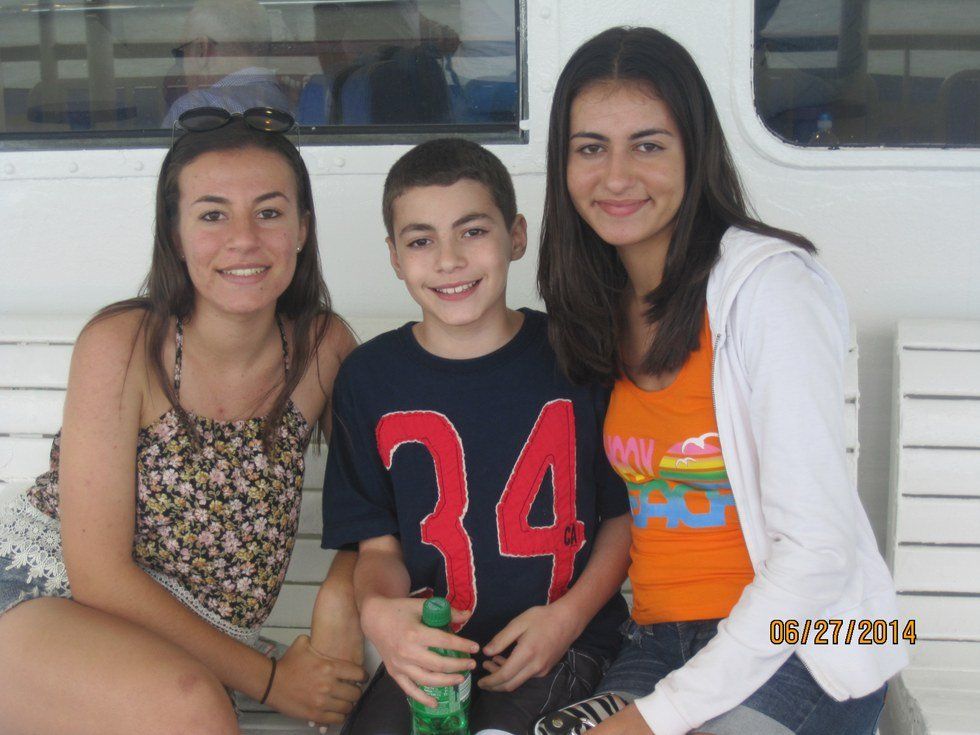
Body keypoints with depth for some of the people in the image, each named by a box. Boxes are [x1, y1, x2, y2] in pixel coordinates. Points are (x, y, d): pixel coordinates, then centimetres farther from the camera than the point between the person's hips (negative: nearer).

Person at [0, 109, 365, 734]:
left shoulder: (323, 347, -5)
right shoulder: (122, 346, -16)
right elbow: (99, 573, -17)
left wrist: (340, 599, -14)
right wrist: (269, 679, -16)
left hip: (199, 649, 4)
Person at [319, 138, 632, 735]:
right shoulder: (369, 378, 2)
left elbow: (625, 512, 6)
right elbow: (378, 544, 5)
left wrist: (569, 616, -9)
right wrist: (377, 611, -17)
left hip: (562, 641, -1)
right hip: (430, 646, 2)